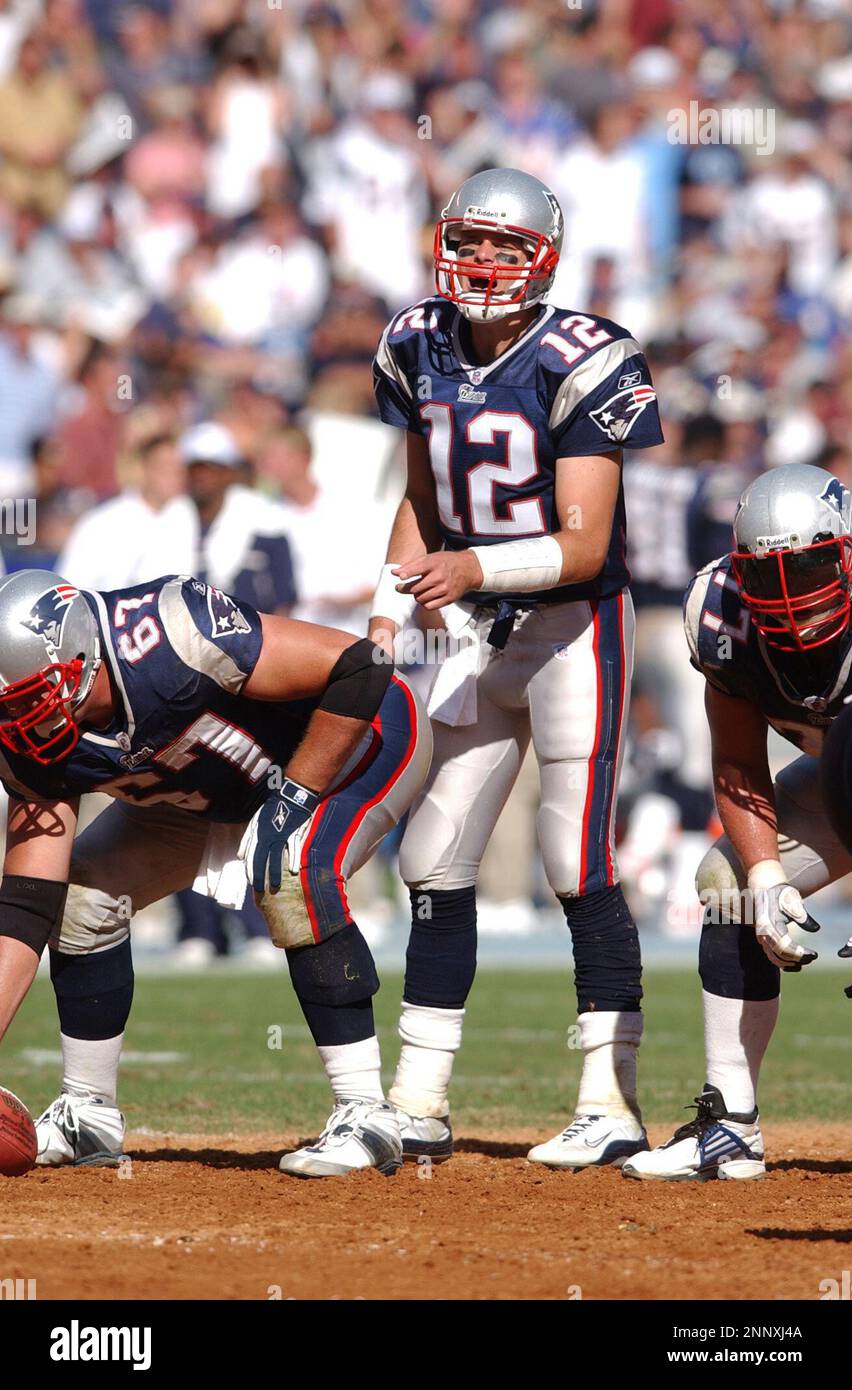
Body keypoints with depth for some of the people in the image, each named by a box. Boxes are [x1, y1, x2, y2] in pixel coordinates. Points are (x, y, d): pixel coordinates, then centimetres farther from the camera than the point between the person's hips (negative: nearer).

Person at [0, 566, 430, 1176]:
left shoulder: (165, 641, -40)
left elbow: (356, 668, -36)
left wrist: (293, 800, -32)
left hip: (360, 738, -7)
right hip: (222, 795, 7)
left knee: (293, 873, -34)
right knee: (84, 892, -2)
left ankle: (366, 1114, -28)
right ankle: (87, 1115, 14)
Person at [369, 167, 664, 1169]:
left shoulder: (577, 365, -17)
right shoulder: (422, 350, 2)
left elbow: (585, 545, -21)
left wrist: (475, 569, -35)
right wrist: (390, 607, 4)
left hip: (576, 626, -7)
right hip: (477, 632, 7)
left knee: (578, 862, -11)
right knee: (435, 862, 7)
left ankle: (612, 1101, -7)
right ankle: (418, 1105, 13)